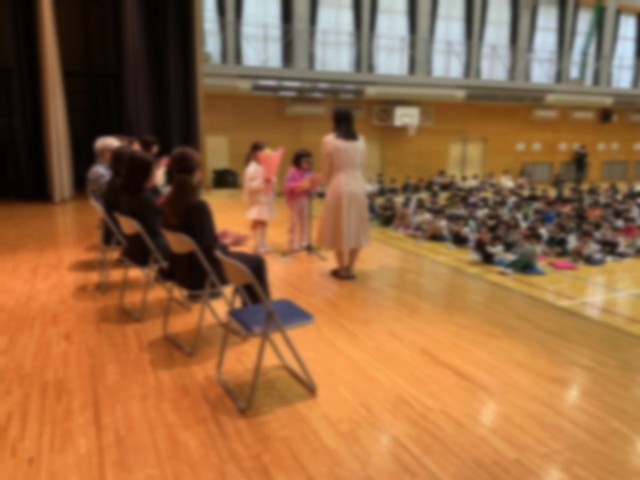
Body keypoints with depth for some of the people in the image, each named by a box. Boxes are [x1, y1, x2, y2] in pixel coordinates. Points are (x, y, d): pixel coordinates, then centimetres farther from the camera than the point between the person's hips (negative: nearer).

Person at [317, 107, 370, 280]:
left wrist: (327, 184, 18)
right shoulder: (360, 141, 7)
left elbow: (326, 170, 1)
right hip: (358, 186, 4)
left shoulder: (329, 140, -5)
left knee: (339, 228, 6)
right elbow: (361, 166, 9)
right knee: (356, 228, 10)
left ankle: (342, 269, 12)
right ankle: (350, 268, 16)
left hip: (339, 186, -4)